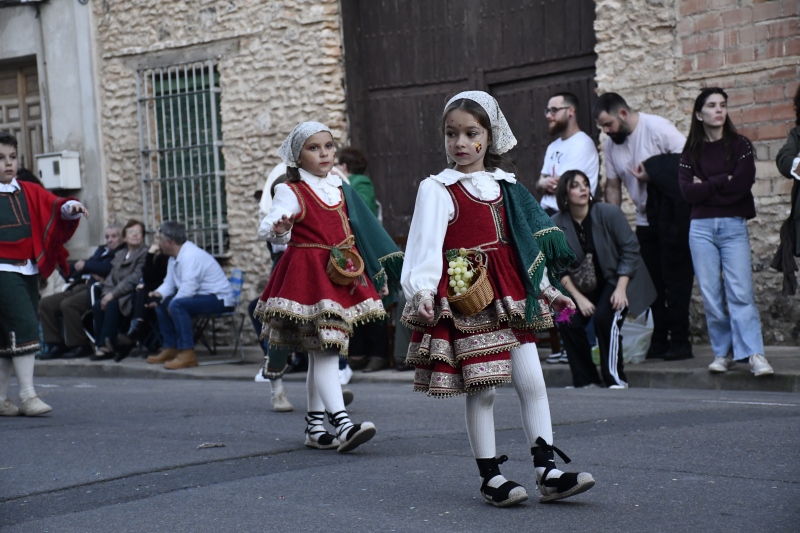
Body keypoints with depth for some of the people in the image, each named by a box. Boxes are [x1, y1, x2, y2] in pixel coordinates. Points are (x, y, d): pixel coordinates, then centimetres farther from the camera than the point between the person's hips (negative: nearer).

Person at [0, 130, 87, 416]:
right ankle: (28, 395, -15)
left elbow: (53, 205, -2)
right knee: (24, 326, -17)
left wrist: (70, 207, -22)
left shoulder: (29, 193, 12)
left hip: (28, 271, 6)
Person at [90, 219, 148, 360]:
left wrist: (113, 294, -18)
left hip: (132, 295, -7)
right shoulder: (119, 255, 21)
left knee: (112, 304, -33)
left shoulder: (145, 253, -4)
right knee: (98, 304, -23)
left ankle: (107, 347, -33)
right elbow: (111, 278, 15)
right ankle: (101, 345, -26)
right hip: (116, 294, 7)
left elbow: (134, 278, -14)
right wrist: (107, 293, -7)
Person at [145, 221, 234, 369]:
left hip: (219, 299, -11)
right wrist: (158, 294, -11)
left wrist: (170, 303, -16)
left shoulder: (190, 256, -22)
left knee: (176, 305, -32)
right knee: (162, 304, 15)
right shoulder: (174, 257, 10)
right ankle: (169, 349, 15)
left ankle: (187, 355, -31)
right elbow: (169, 283, 10)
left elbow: (187, 290, -29)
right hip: (201, 297, 11)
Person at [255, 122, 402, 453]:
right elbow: (268, 226, -21)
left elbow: (355, 233, 23)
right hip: (308, 276, -7)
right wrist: (277, 230, -45)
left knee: (322, 352, 12)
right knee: (324, 350, -14)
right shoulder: (291, 192, -6)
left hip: (340, 277, 7)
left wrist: (379, 269, 24)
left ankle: (315, 426, 18)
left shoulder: (341, 190, 15)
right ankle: (342, 424, -23)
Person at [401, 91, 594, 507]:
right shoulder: (437, 189, -4)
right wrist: (421, 291, -26)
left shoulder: (506, 186, 13)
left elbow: (528, 241, 18)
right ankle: (490, 477, 8)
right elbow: (426, 245, -13)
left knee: (533, 383, 2)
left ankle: (547, 472, 6)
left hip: (512, 297, 5)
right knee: (481, 390, -1)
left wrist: (548, 289, 18)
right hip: (466, 299, -5)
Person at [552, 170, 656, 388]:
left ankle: (615, 379, -14)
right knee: (568, 322, -18)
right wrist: (578, 298, -14)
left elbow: (630, 250, -13)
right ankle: (586, 380, -2)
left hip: (617, 279, -3)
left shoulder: (609, 213, -16)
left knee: (604, 317, -27)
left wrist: (621, 289, -19)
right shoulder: (557, 223, -11)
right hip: (584, 286, 3)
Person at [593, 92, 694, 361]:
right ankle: (659, 342, 14)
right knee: (652, 283, 7)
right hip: (645, 221, 7)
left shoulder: (658, 128, -15)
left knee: (676, 282, -5)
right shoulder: (611, 144, 6)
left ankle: (680, 342, 0)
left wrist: (654, 176, -22)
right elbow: (613, 186, 12)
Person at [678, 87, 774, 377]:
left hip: (734, 226, -2)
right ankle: (723, 352, 7)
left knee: (740, 292, -12)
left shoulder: (740, 145, 6)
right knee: (711, 294, 0)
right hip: (701, 227, 2)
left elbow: (743, 183, -9)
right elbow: (688, 192, -4)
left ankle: (754, 353, -16)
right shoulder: (691, 152, 10)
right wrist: (723, 182, -6)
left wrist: (706, 187, -3)